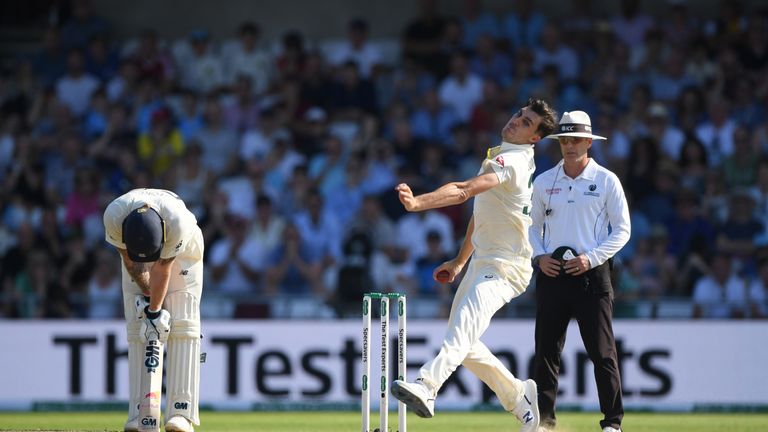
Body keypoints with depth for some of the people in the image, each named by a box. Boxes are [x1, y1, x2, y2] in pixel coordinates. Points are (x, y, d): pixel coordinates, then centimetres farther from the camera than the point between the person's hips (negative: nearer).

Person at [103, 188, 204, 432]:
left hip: (182, 251, -2)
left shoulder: (179, 222, -41)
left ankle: (181, 411, -20)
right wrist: (147, 295, -15)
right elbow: (131, 260, -20)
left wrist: (155, 310, -25)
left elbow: (163, 267, -29)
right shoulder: (114, 217, -36)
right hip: (134, 256, 2)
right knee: (136, 327, -9)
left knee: (182, 325, -15)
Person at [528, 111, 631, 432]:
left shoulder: (606, 181, 0)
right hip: (552, 273, 3)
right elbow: (533, 226, 17)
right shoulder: (543, 182, 9)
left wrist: (592, 258, -12)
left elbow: (622, 230, 1)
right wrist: (540, 257, -2)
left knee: (602, 351, -5)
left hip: (591, 273, -3)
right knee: (546, 349, 3)